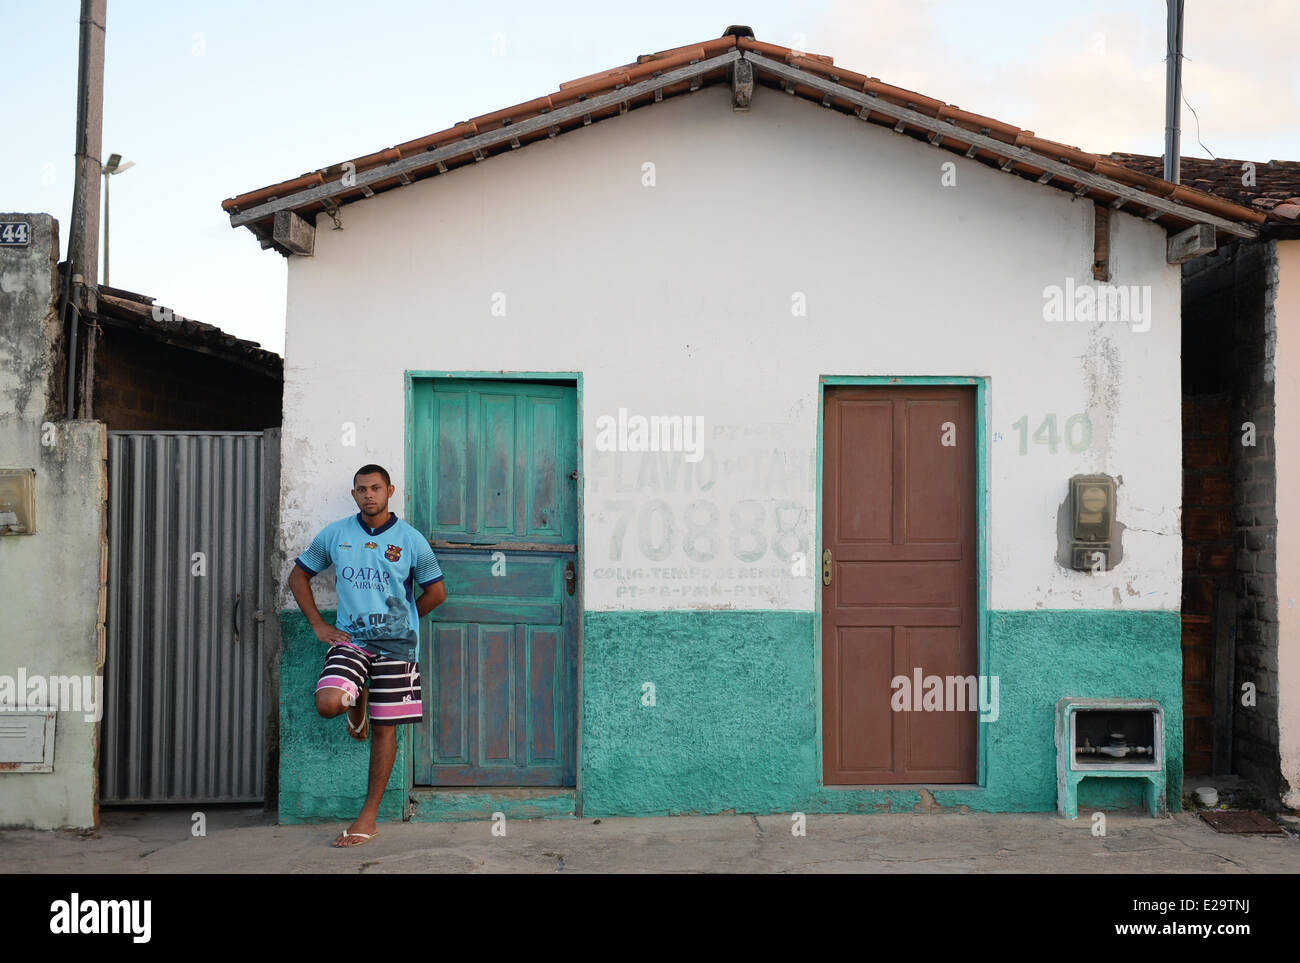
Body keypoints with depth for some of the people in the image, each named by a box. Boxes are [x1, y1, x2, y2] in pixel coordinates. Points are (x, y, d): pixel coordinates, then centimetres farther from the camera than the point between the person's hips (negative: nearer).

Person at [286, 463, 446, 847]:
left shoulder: (411, 540, -1)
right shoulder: (334, 534, 4)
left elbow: (436, 591, 8)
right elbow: (298, 575, 14)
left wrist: (400, 622, 8)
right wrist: (318, 624, 5)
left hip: (396, 644, -1)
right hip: (350, 640, 1)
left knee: (384, 728, 0)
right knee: (327, 703, -24)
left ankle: (369, 818, 11)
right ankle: (356, 704, 15)